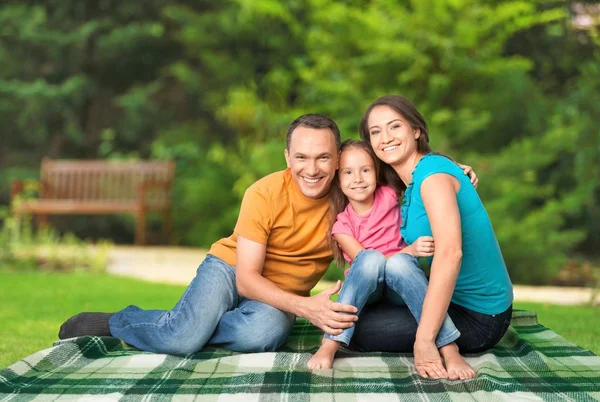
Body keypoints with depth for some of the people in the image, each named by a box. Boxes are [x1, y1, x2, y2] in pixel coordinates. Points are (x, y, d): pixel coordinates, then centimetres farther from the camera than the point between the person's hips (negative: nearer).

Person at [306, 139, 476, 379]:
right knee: (371, 258, -34)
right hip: (364, 289, -1)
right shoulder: (340, 223, -5)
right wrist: (410, 250, -30)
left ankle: (449, 348, -45)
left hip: (399, 287, 1)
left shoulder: (389, 197, -1)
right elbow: (365, 260, -17)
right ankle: (330, 344, -39)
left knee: (398, 263, -35)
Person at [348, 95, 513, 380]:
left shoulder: (433, 171, -19)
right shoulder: (409, 185, 12)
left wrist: (424, 340, -33)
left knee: (357, 328, -10)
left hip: (476, 318, -10)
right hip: (456, 301, 10)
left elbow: (449, 253, -31)